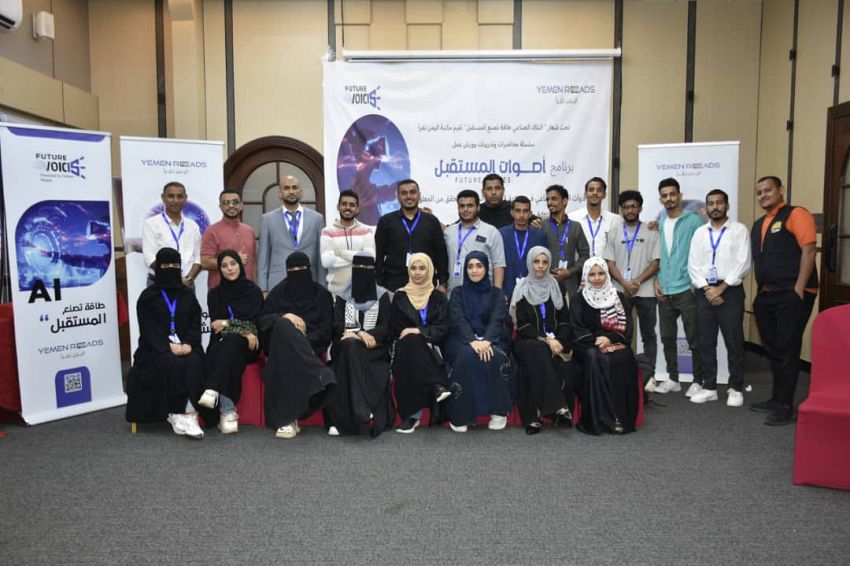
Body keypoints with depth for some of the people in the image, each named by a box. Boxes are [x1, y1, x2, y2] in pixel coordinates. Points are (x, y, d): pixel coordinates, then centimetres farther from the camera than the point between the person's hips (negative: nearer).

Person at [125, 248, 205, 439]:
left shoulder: (188, 295, 16)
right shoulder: (148, 296, 6)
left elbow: (196, 324, 8)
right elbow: (148, 329, -4)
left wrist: (188, 344, -12)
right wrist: (168, 346, -18)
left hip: (185, 346, 2)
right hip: (157, 348, -2)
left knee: (194, 363, -30)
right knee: (172, 364, -32)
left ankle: (184, 414, -33)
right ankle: (179, 414, -27)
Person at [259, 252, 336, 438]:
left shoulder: (322, 294, 16)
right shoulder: (278, 292, 19)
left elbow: (327, 328, 5)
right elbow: (262, 320, 8)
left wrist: (307, 342, -14)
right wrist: (284, 316, -13)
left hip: (310, 345, -1)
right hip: (282, 342, 1)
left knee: (286, 358, -38)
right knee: (282, 325, -37)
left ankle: (287, 419, -40)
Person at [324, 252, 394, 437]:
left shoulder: (382, 295, 12)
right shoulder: (342, 296, 16)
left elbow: (385, 327, 3)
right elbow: (337, 326, 5)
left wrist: (362, 335, -15)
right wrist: (360, 334, -14)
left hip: (374, 348, -1)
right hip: (347, 347, 1)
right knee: (350, 345, -35)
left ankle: (342, 420, -39)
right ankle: (361, 408, -45)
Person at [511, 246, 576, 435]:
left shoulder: (556, 287, 13)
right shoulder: (522, 288, 4)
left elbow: (564, 319, 10)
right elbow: (522, 325, -3)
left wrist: (559, 341, -8)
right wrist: (545, 340, -15)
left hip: (556, 340, 2)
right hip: (529, 341, -2)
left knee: (565, 365, -29)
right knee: (539, 352, -37)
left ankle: (536, 415, -22)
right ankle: (558, 406, -35)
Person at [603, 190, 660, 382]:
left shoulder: (651, 232, 3)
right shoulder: (614, 233, 8)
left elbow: (656, 262, -2)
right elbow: (609, 262, 3)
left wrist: (637, 281, -12)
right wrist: (625, 284, -10)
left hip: (646, 291, -1)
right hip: (620, 291, 2)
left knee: (648, 335, 5)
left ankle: (649, 374, 11)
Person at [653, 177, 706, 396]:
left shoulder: (693, 220, -4)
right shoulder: (660, 223, 12)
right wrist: (657, 281, 6)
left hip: (686, 290, -5)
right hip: (664, 291, 5)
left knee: (694, 339, 2)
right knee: (667, 338, 11)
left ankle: (698, 381, 13)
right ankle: (672, 379, 23)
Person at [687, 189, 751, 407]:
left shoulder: (739, 230, 1)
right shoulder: (700, 232, 11)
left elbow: (743, 263, -8)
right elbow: (693, 265, 5)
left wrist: (721, 288, -12)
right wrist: (707, 289, -7)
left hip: (730, 291, -3)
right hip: (705, 292, 3)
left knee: (734, 342, 2)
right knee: (706, 342, 6)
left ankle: (736, 389, 12)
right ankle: (709, 388, 15)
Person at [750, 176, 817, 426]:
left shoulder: (796, 215, -5)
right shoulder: (758, 225, 18)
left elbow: (808, 251, -14)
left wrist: (798, 290, -19)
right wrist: (760, 292, 14)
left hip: (792, 294, -8)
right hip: (765, 296, 8)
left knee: (787, 350, -3)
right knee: (773, 350, 14)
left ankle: (785, 406, 5)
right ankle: (777, 399, 25)